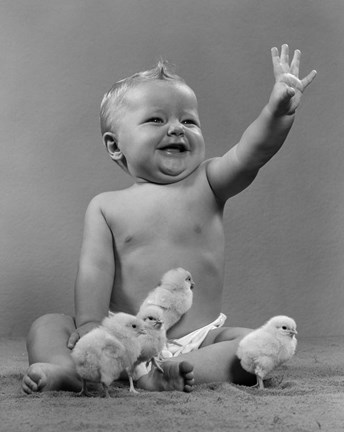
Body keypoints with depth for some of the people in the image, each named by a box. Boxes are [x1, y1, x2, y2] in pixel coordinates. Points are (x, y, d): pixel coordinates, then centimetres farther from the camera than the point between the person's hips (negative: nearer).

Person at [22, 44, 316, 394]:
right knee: (46, 326, -11)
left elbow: (252, 152, -16)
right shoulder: (106, 207, 3)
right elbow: (96, 268, -6)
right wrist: (90, 323, -21)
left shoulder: (207, 184, 2)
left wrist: (278, 111, -34)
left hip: (200, 336, 0)